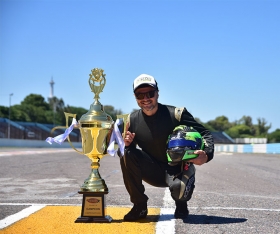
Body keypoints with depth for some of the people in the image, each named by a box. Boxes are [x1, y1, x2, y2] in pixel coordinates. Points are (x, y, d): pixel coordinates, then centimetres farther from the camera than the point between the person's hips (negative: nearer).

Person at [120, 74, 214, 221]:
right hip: (153, 172, 3)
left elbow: (205, 134, -13)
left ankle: (181, 204, 7)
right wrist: (126, 143, -21)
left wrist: (206, 154, -35)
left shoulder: (176, 114, -15)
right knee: (127, 154, -22)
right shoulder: (132, 120, -4)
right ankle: (139, 206, -9)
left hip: (178, 169, -3)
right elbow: (128, 147, 5)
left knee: (178, 187, -37)